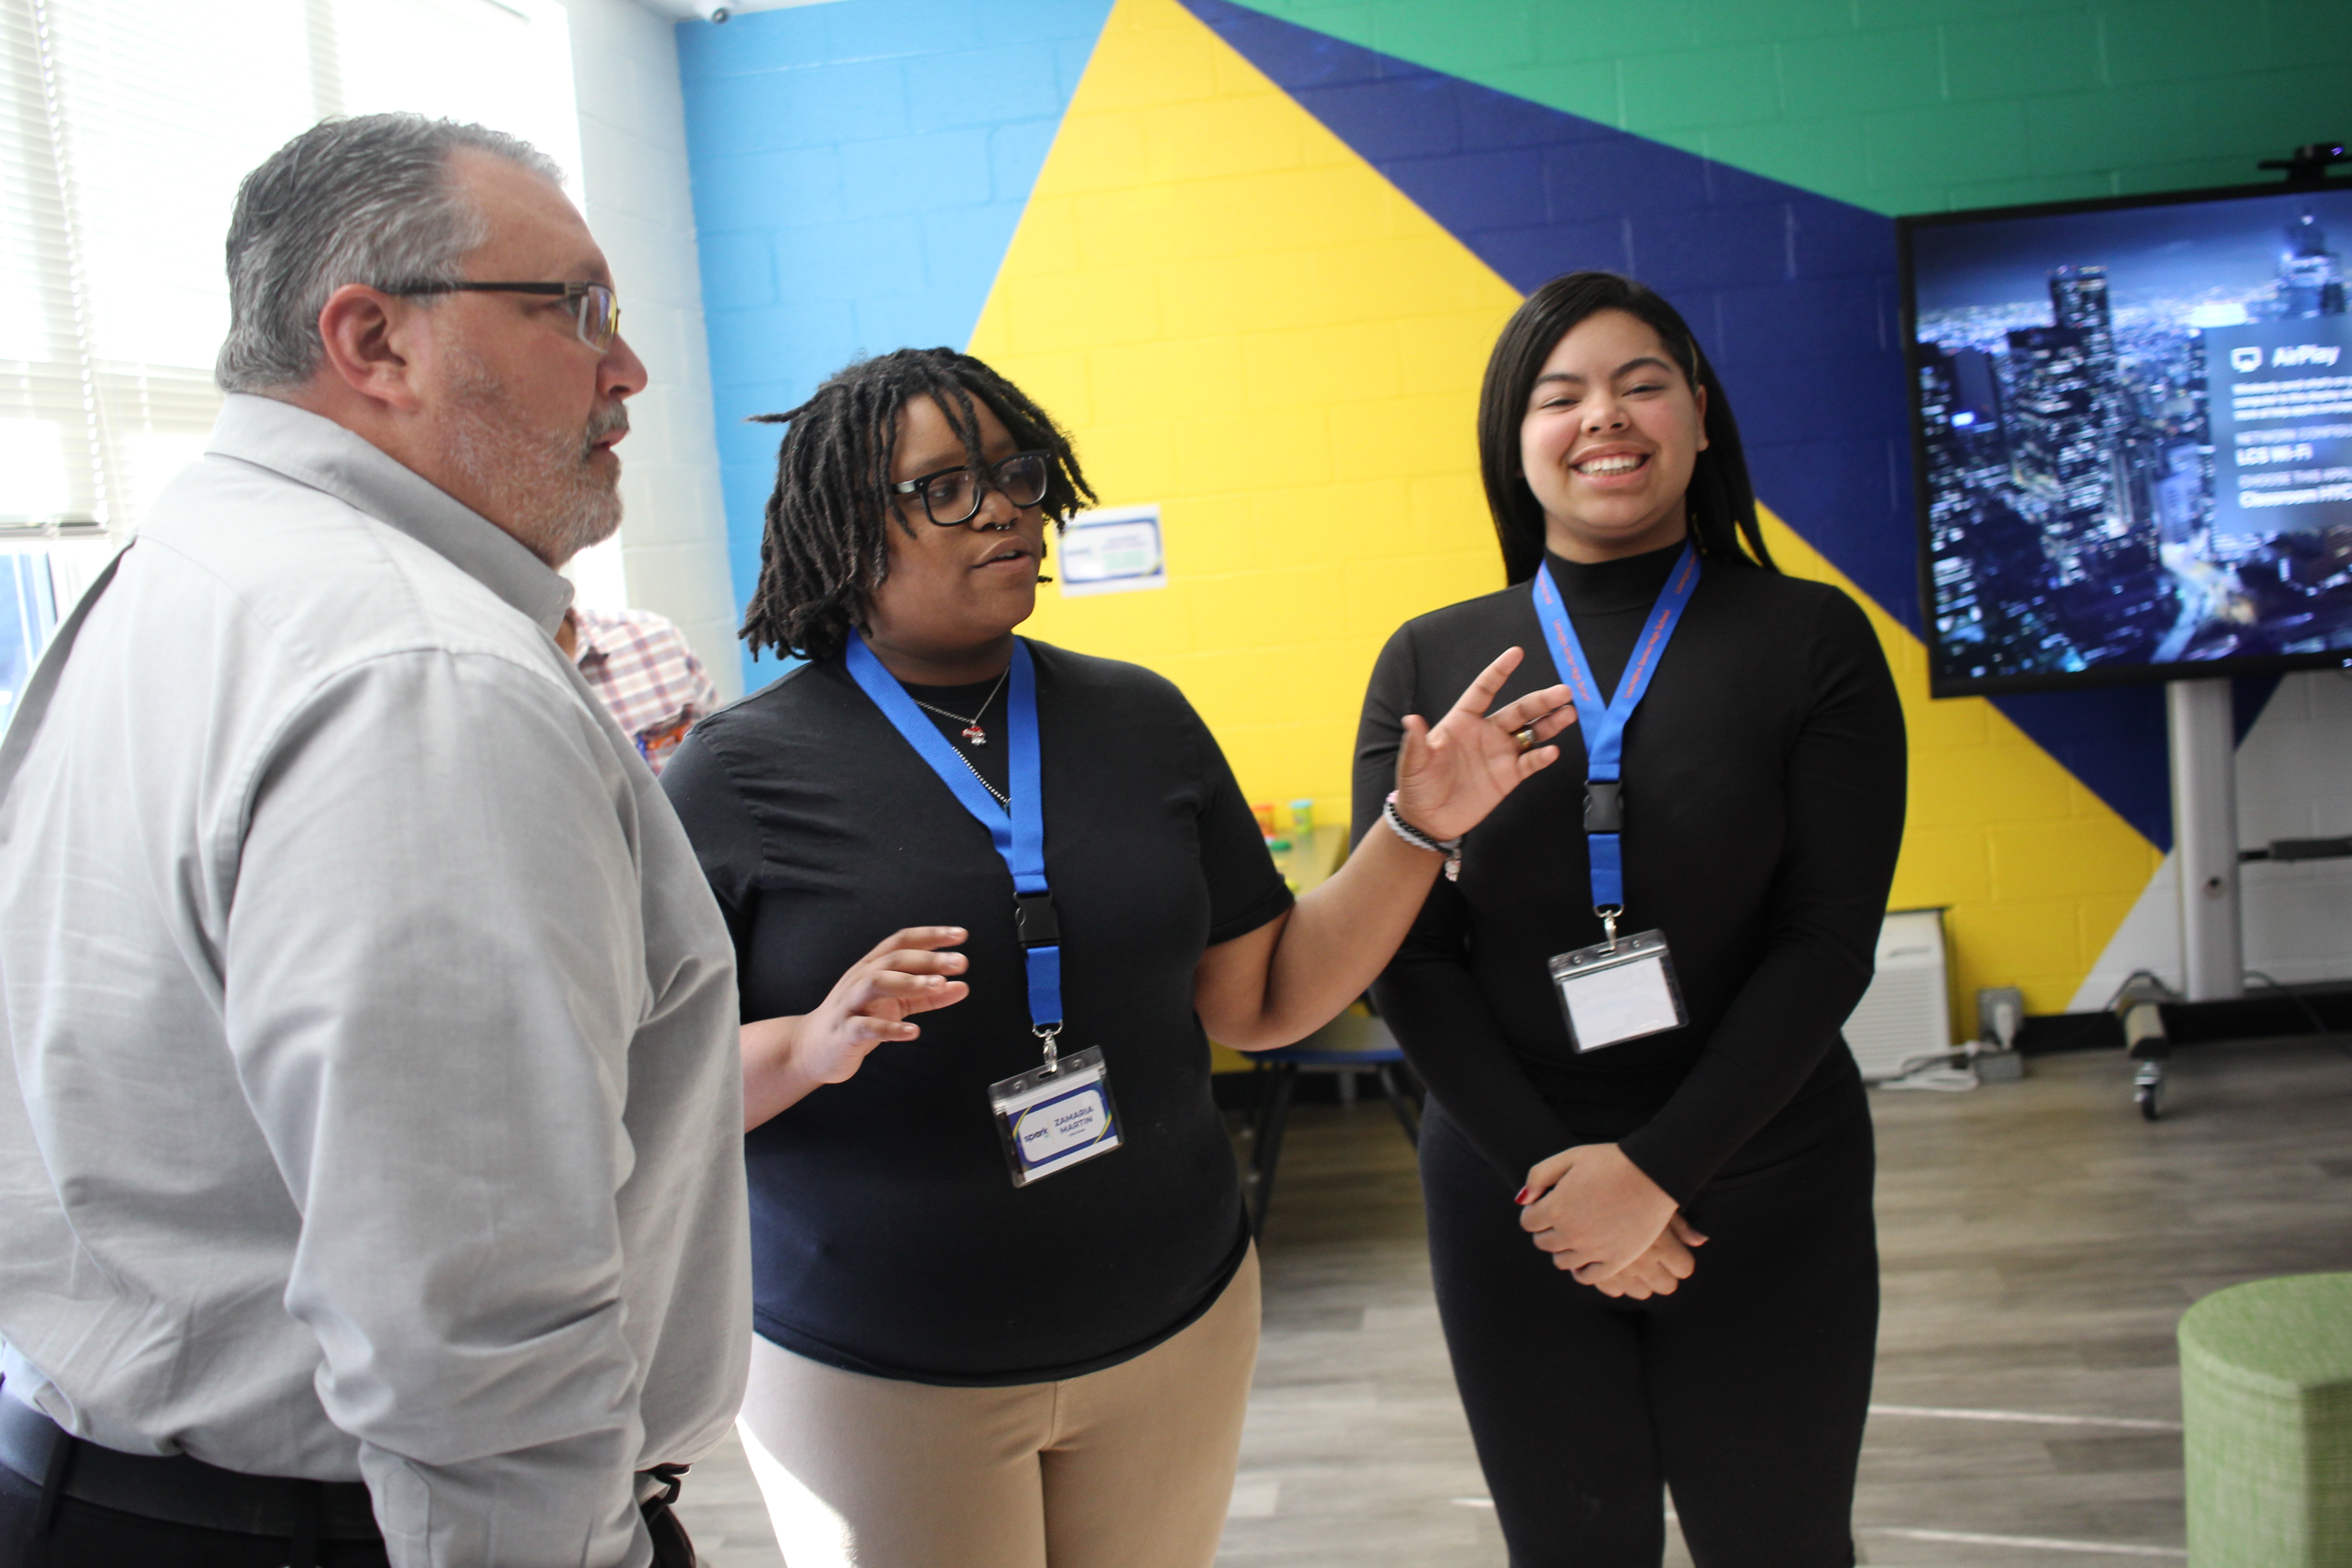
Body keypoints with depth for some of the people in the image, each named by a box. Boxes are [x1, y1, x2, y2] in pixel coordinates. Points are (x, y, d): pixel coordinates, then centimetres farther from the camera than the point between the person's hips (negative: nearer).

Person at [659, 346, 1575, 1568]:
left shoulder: (1142, 721, 2)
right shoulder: (737, 776, -8)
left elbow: (1259, 1002, 4)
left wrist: (1415, 829, -6)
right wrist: (807, 1048, -27)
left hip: (1174, 1330, 4)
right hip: (876, 1378, -3)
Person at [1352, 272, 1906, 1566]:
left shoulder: (1811, 642, -3)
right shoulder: (1430, 663, 0)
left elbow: (1829, 942, -8)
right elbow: (1404, 958, -3)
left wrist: (1660, 1170, -14)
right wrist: (1542, 1168, -13)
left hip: (1766, 1199, -1)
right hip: (1509, 1200, 1)